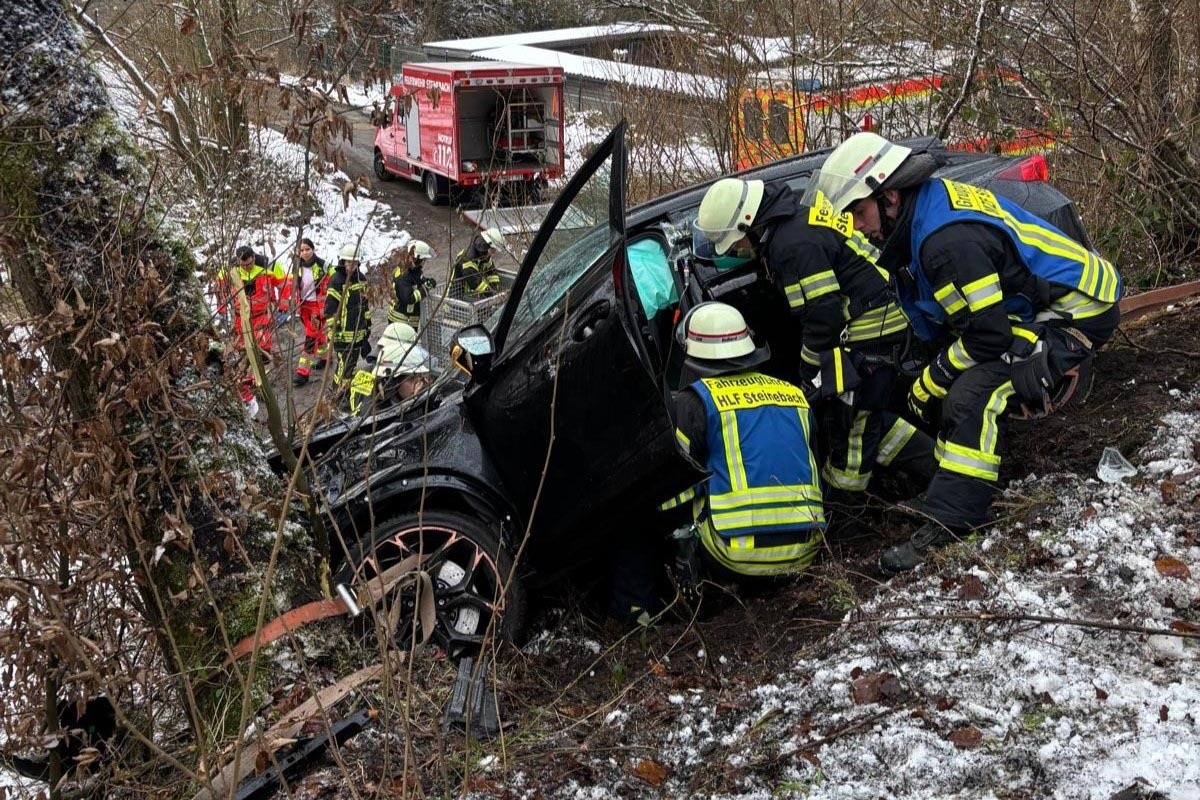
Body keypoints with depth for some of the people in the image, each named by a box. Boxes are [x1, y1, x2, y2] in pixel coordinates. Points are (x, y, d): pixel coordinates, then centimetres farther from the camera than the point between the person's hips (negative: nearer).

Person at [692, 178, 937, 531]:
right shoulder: (797, 220, 9)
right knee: (865, 415, 17)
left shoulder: (794, 244, -24)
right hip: (879, 324, 10)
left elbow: (822, 315, -23)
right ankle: (933, 461, 23)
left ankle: (839, 511, 11)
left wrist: (810, 371, -10)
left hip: (869, 330, -10)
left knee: (852, 420, 0)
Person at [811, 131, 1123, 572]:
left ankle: (949, 524, -28)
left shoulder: (948, 238, -28)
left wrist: (931, 381, -13)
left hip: (1076, 313, -11)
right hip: (1032, 306, 11)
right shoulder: (932, 202, 3)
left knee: (973, 393, -26)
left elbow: (988, 334, -26)